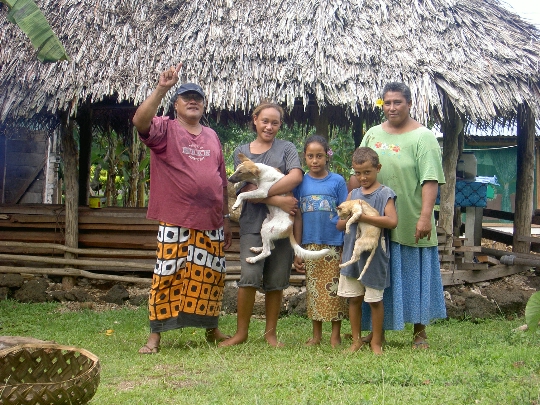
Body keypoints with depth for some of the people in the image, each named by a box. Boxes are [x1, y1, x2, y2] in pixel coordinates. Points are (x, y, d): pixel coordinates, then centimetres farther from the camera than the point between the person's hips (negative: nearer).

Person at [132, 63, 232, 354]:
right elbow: (140, 121, -23)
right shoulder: (165, 130, 1)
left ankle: (211, 330, 26)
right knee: (167, 276, -3)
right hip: (175, 221, -5)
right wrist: (161, 89, -29)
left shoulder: (212, 136, 16)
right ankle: (155, 335, 7)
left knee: (210, 277, 11)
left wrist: (226, 216, 18)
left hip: (211, 223, 5)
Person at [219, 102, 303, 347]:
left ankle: (270, 332, 16)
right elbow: (245, 190, -2)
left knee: (276, 281, 4)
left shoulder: (286, 148, 10)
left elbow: (296, 176, -9)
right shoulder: (242, 152, 10)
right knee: (249, 277, -11)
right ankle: (241, 332, 2)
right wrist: (277, 200, -16)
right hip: (253, 223, 0)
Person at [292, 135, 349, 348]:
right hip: (310, 245, 2)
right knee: (313, 290, 9)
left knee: (333, 289, 2)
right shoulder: (301, 183, 3)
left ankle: (335, 336, 13)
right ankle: (316, 335, 21)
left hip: (334, 245, -2)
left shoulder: (337, 181, -1)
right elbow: (298, 218, 5)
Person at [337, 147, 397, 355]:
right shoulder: (353, 194, 11)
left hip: (374, 256, -5)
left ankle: (376, 341, 17)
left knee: (374, 300, 4)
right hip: (352, 254, 5)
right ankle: (356, 340, 21)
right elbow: (339, 224, 10)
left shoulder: (384, 194, -4)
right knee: (354, 298, 9)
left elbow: (392, 221, -19)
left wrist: (363, 217, -21)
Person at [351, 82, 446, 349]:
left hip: (410, 225, -4)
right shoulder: (373, 134, 11)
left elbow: (430, 180, -15)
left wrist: (425, 216, -24)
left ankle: (419, 332, 20)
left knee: (415, 276, 6)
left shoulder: (422, 137, -6)